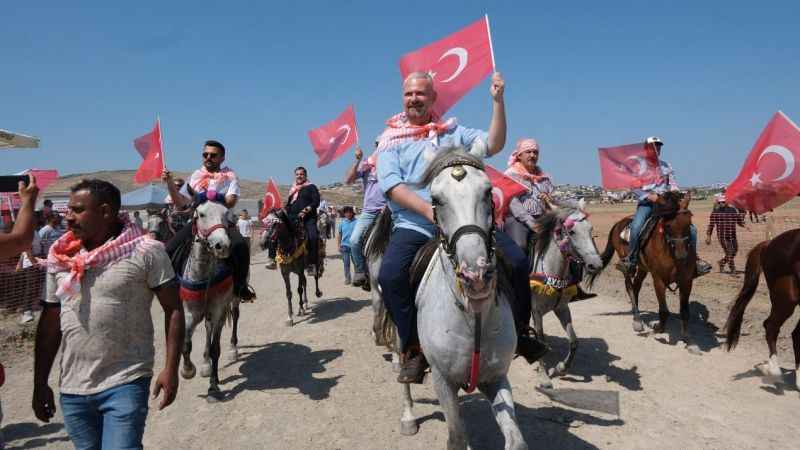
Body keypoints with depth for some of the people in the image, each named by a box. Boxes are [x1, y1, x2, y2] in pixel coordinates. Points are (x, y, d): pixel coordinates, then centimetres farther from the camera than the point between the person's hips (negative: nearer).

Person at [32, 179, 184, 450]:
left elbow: (173, 309, -8)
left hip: (126, 385, -5)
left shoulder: (146, 251, -10)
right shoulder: (60, 257, 5)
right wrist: (40, 384, 11)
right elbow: (50, 323, 11)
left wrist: (171, 369, -12)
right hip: (71, 390, 5)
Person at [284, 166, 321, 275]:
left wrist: (306, 210, -16)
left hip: (308, 218, -5)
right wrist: (284, 213, 8)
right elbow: (288, 205, 28)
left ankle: (312, 263, -25)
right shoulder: (292, 190, 25)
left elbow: (316, 202, -3)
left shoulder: (311, 187, 10)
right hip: (293, 219, 6)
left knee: (313, 237, -28)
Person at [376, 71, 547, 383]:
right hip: (414, 225, -2)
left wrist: (497, 100, -2)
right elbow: (392, 185, -5)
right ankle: (413, 349, -9)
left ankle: (520, 333, 14)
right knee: (390, 274, -29)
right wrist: (429, 210, -19)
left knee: (516, 260, -9)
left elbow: (493, 145, 8)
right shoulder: (391, 138, 11)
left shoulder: (453, 132, 20)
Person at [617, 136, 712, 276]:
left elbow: (672, 183, 15)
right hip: (646, 203, -4)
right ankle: (630, 260, -19)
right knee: (636, 227, -33)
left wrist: (675, 190, -10)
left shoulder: (666, 166, 17)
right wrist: (648, 196, -19)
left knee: (691, 228, -7)